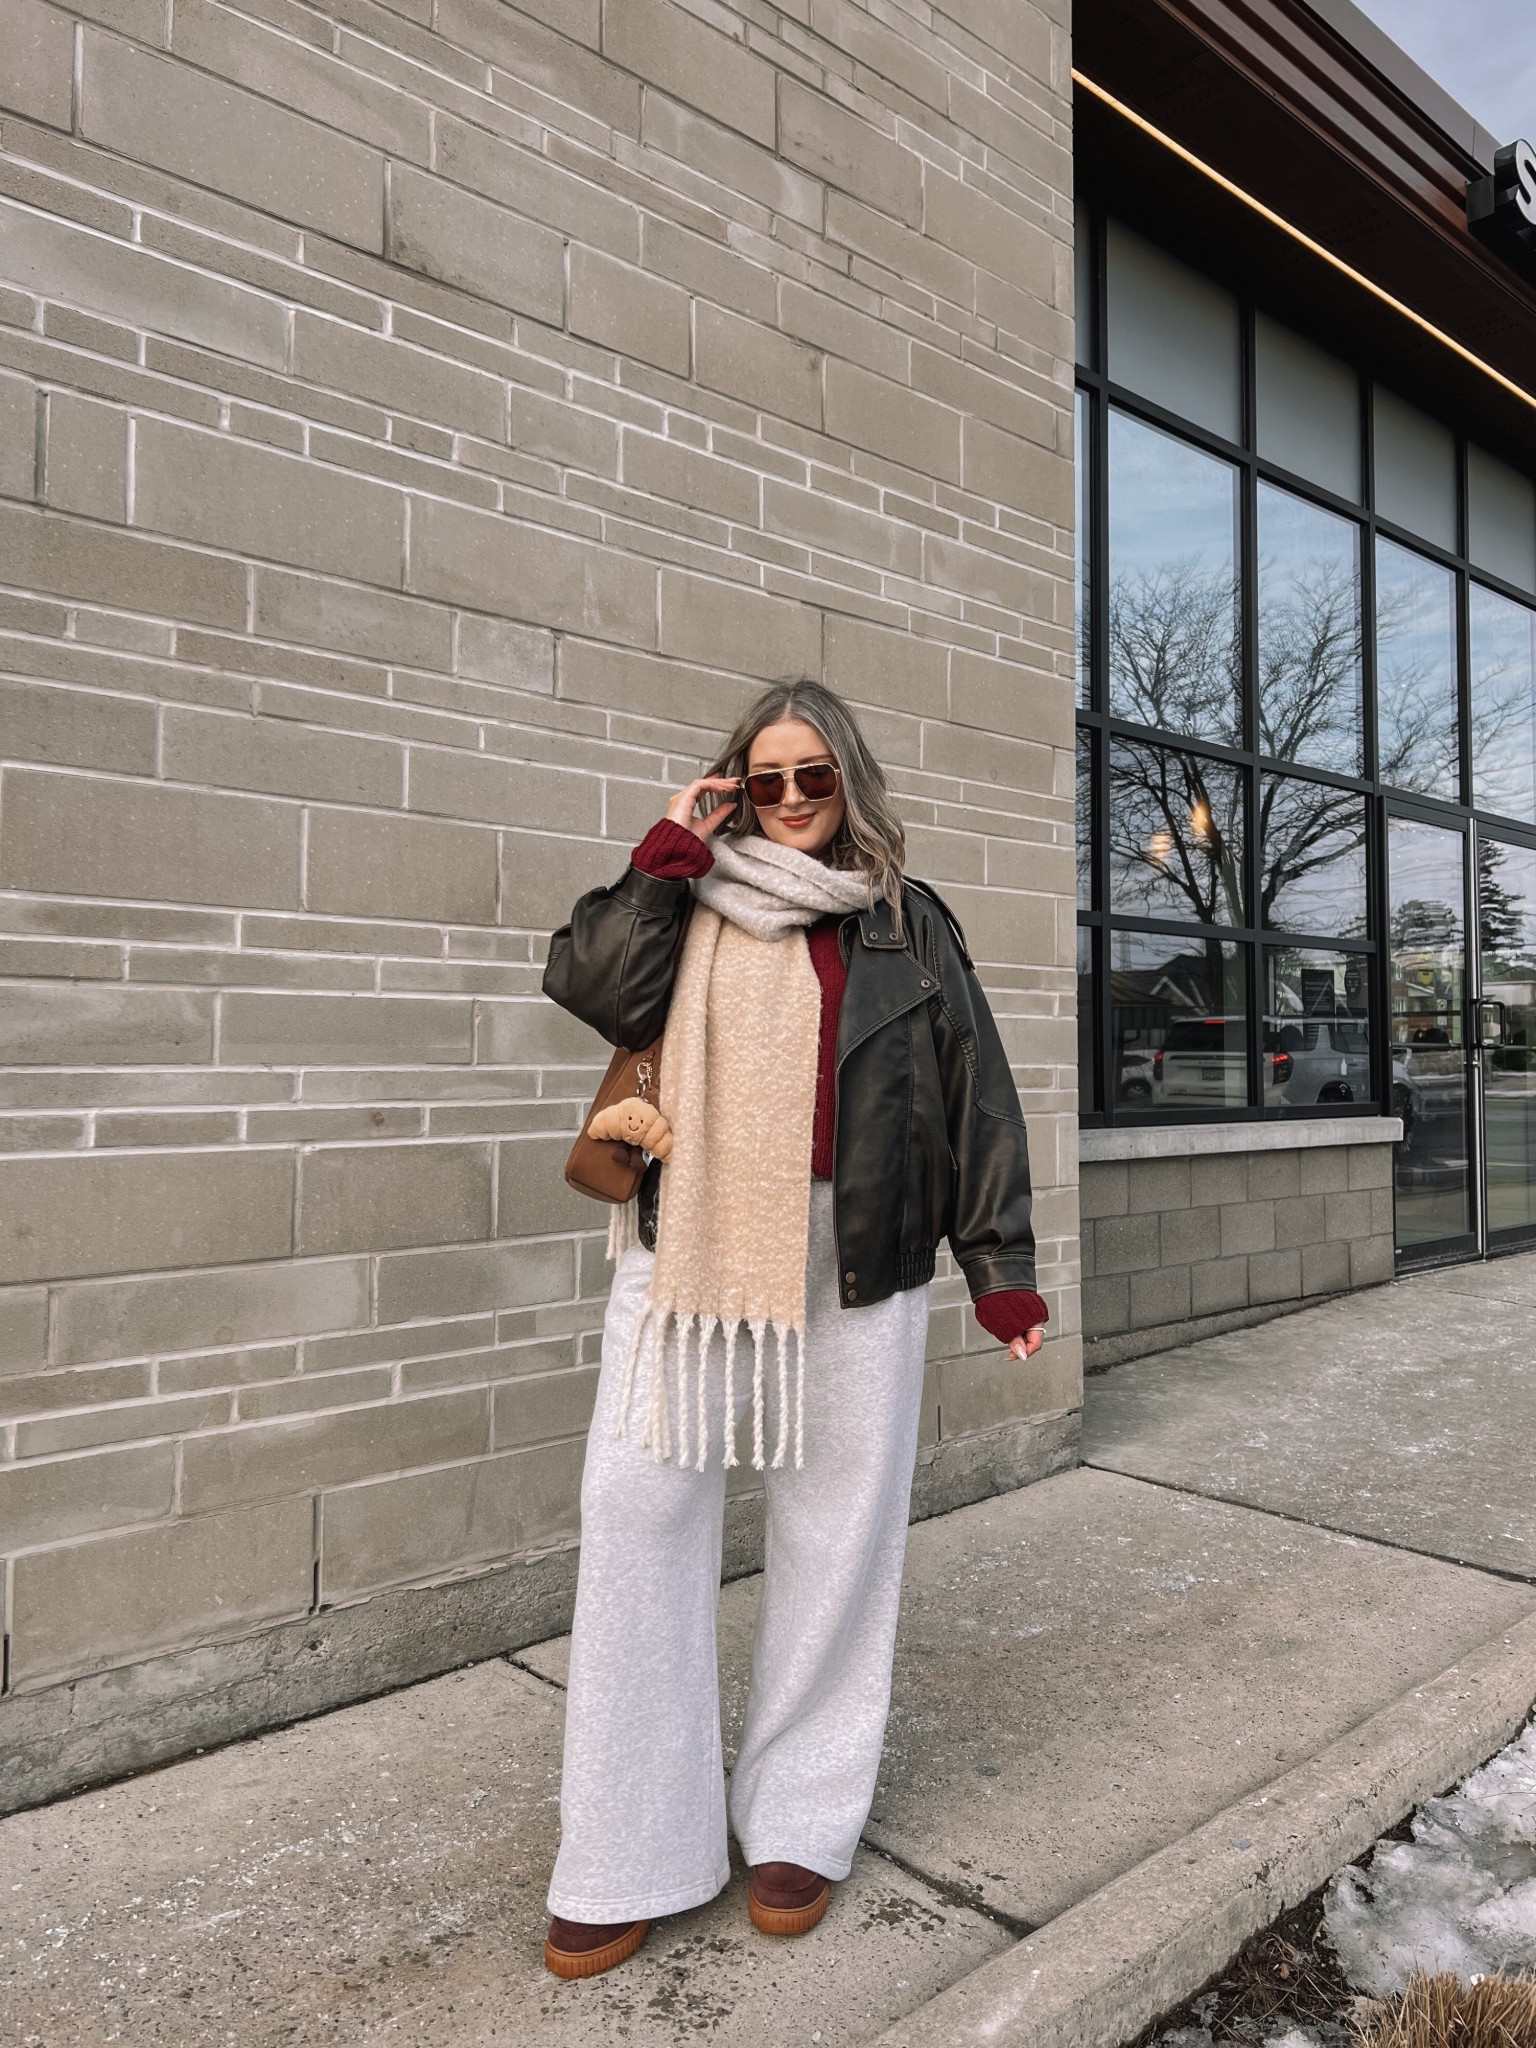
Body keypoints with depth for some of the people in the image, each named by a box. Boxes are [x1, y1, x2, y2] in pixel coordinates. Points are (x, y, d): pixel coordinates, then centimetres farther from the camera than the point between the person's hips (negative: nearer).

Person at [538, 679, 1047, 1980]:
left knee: (837, 1529, 8)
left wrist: (1002, 1271, 3)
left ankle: (802, 1820, 28)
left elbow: (977, 1095, 7)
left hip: (856, 1258, 0)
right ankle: (629, 1854, 16)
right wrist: (670, 851, -4)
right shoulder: (694, 902, 11)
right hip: (689, 1242, 1)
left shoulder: (909, 924, 10)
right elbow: (591, 989, -5)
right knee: (639, 1513, 0)